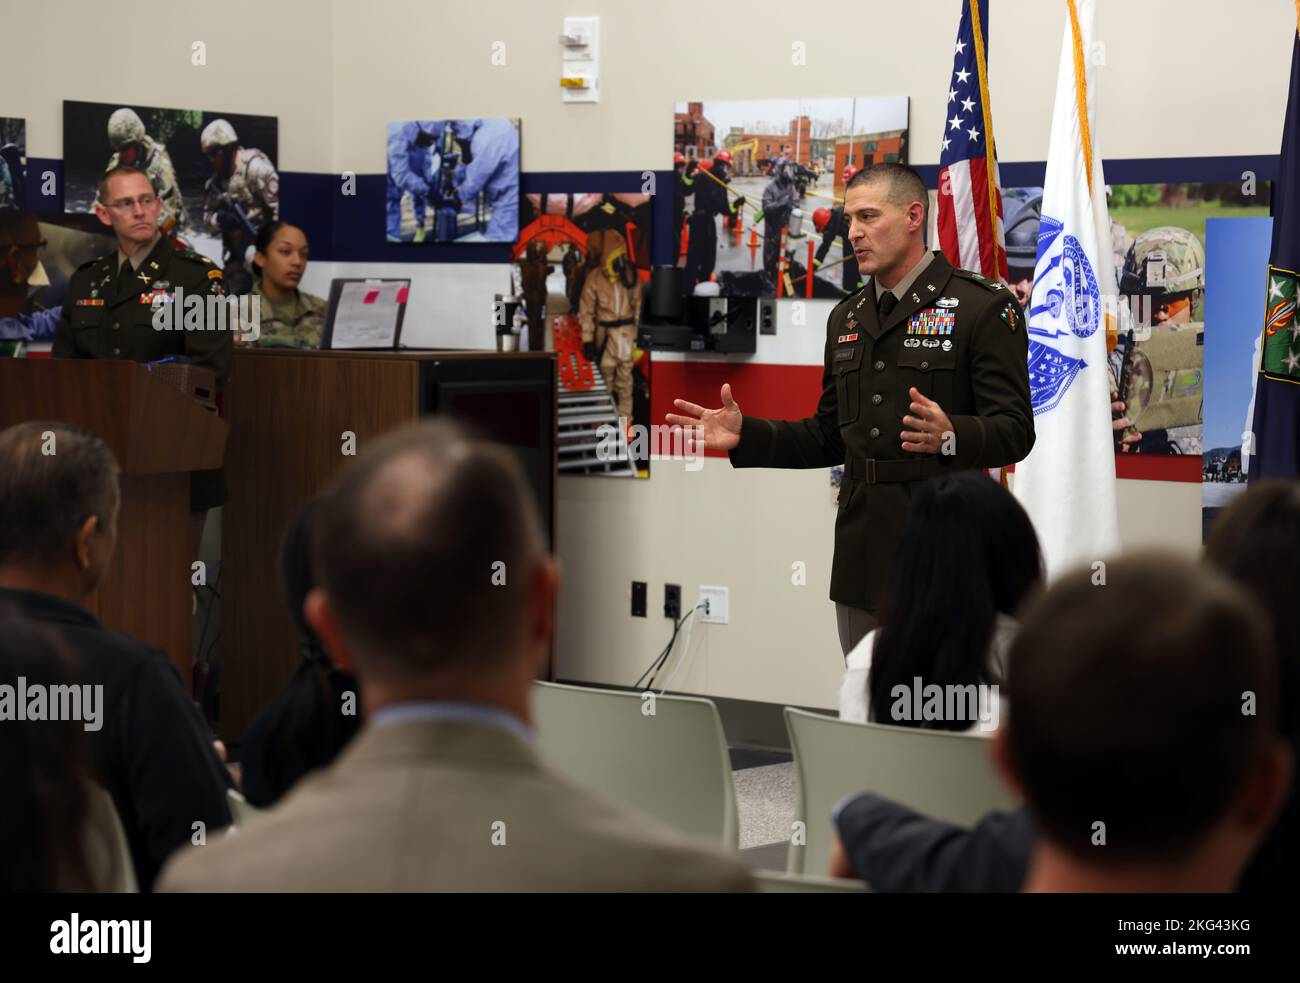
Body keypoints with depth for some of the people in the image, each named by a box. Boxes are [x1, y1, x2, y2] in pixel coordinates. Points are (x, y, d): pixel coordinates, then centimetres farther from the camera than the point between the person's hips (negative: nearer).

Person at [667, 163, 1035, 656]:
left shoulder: (983, 307, -6)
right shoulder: (848, 317, 16)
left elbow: (1014, 430, -13)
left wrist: (950, 436, -33)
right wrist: (745, 435, 5)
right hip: (863, 559, 7)